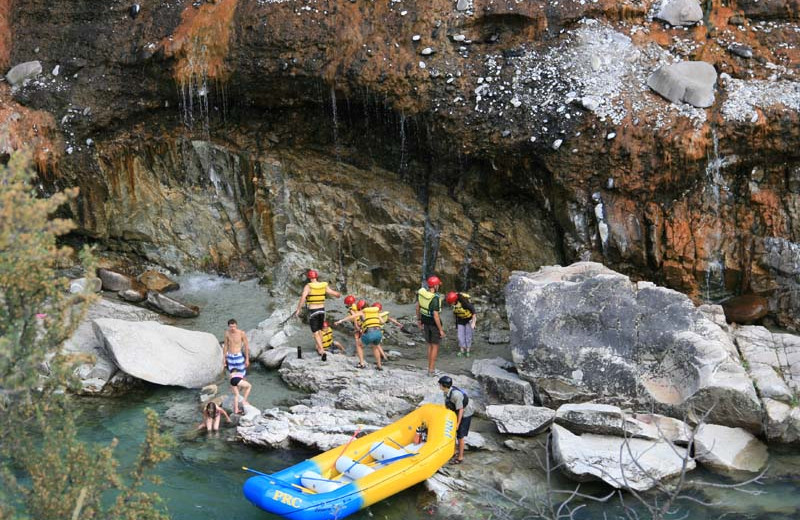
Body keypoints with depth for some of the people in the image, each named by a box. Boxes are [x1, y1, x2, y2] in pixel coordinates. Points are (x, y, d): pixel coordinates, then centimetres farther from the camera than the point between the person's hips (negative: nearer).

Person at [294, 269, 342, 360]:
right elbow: (336, 294, 4)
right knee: (319, 330, 24)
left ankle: (322, 352, -17)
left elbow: (303, 297, -27)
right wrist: (338, 294, 28)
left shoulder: (308, 286, -13)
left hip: (312, 311, -4)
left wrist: (298, 309, -24)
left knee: (315, 333, -1)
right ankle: (319, 349, 34)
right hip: (322, 310, 4)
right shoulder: (324, 286, -1)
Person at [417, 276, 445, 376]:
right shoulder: (434, 298, -29)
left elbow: (417, 306, 3)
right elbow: (436, 316, -27)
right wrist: (441, 330, -18)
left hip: (425, 323, 7)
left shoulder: (421, 292, -9)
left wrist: (418, 320, 17)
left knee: (430, 345, 20)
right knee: (435, 346, 8)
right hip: (434, 323, -6)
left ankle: (430, 368, 25)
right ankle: (431, 370, 12)